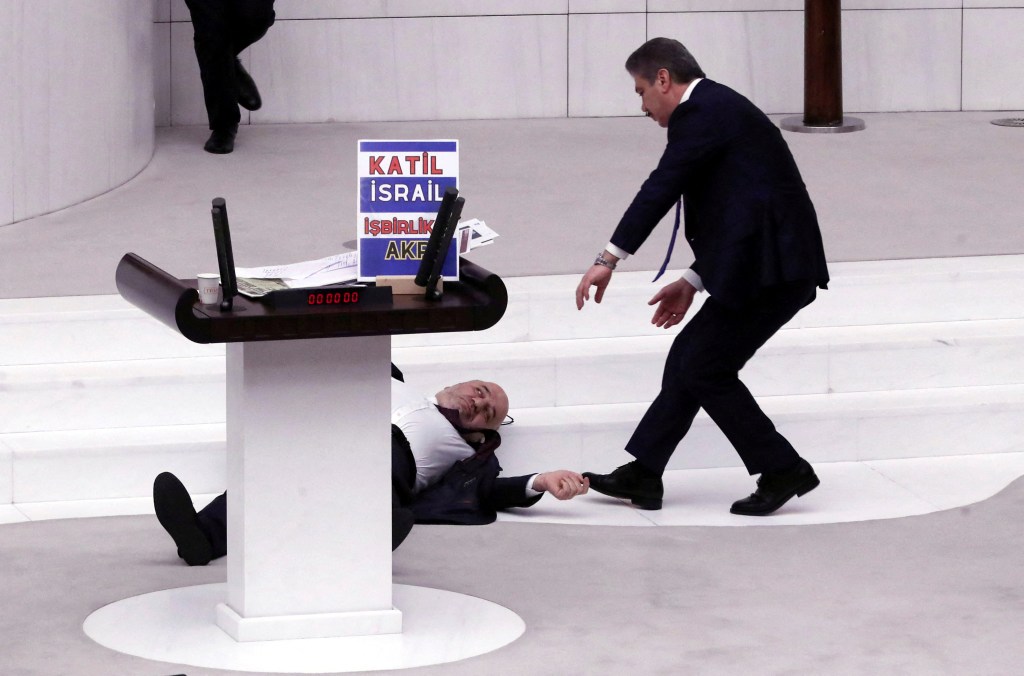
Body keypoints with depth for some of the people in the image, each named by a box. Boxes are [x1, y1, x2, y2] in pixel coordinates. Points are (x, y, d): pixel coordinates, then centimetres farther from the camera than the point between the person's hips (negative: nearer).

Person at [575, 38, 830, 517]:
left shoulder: (702, 112, -10)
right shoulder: (717, 109, 22)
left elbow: (662, 186, -20)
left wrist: (610, 258, -22)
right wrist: (693, 282, 22)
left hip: (772, 268, -10)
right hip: (766, 263, 10)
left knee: (705, 368, -3)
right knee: (689, 356, 13)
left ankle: (782, 471, 4)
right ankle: (642, 476, 17)